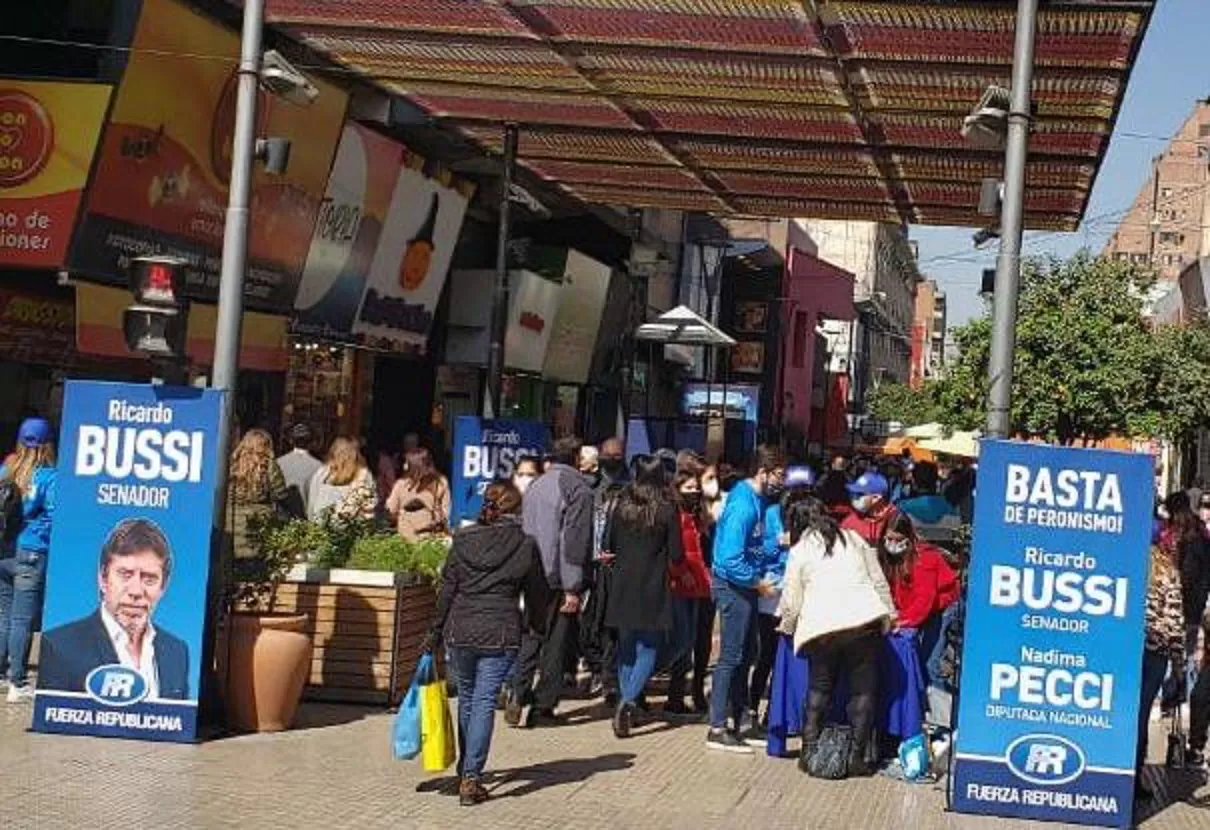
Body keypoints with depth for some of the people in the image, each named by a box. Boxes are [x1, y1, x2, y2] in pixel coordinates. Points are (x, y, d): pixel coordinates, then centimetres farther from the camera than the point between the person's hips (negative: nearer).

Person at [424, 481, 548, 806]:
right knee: (484, 701, -1)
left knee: (466, 699, 18)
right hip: (500, 635, -2)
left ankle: (466, 770, 30)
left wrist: (435, 634, 11)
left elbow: (447, 591, 4)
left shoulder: (463, 540, 3)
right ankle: (471, 776, -9)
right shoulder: (525, 546, -2)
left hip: (459, 632, 3)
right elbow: (537, 596, 6)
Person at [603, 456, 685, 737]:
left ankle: (625, 701, 18)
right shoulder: (667, 509, -9)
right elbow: (676, 555, -8)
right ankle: (628, 700, -18)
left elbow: (609, 545, 4)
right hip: (653, 587, -3)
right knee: (648, 648, 1)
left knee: (626, 648, 16)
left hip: (623, 586, 3)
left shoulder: (622, 505, -1)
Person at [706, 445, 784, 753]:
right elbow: (731, 560, -26)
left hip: (744, 585, 10)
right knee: (732, 656, -5)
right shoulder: (743, 505, -22)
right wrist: (758, 583, -16)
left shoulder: (756, 499, 8)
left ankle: (737, 721, 25)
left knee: (745, 655, 15)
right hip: (733, 585, -10)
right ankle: (718, 730, 1)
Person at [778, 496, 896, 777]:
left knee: (819, 689, 13)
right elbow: (879, 582, 17)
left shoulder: (800, 550, 9)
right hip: (865, 620, 1)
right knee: (863, 690, 7)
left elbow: (791, 600, 11)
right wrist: (888, 616, 25)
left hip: (822, 627, -1)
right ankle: (857, 757, 5)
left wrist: (786, 626, 29)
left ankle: (810, 752, 11)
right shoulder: (854, 538, 17)